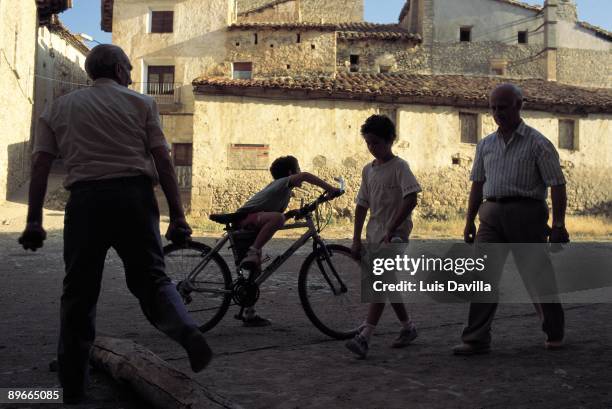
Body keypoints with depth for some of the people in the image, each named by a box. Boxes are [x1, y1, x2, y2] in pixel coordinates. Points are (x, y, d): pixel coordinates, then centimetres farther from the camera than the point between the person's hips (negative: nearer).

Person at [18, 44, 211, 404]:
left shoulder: (59, 108, 17)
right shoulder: (140, 102, 11)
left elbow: (40, 165, 8)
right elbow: (163, 160, 2)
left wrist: (34, 221, 8)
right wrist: (177, 216, 1)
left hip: (85, 199, 1)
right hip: (134, 196, -1)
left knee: (79, 293, 10)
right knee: (151, 277, 10)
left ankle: (73, 387, 14)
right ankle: (189, 335, -17)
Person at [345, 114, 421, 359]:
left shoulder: (399, 166, -9)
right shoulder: (368, 170, 11)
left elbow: (411, 199, -19)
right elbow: (362, 205, 13)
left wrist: (391, 230, -22)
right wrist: (356, 239, 8)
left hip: (395, 235, -7)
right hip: (375, 235, 8)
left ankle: (364, 338, -22)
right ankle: (408, 328, 31)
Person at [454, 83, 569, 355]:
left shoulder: (537, 143, -3)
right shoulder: (485, 145, 13)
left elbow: (557, 185, -5)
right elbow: (477, 184, 18)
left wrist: (559, 225, -11)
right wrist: (470, 221, 15)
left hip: (526, 211, -4)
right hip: (492, 213, 5)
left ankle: (554, 333, 26)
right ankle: (477, 339, 0)